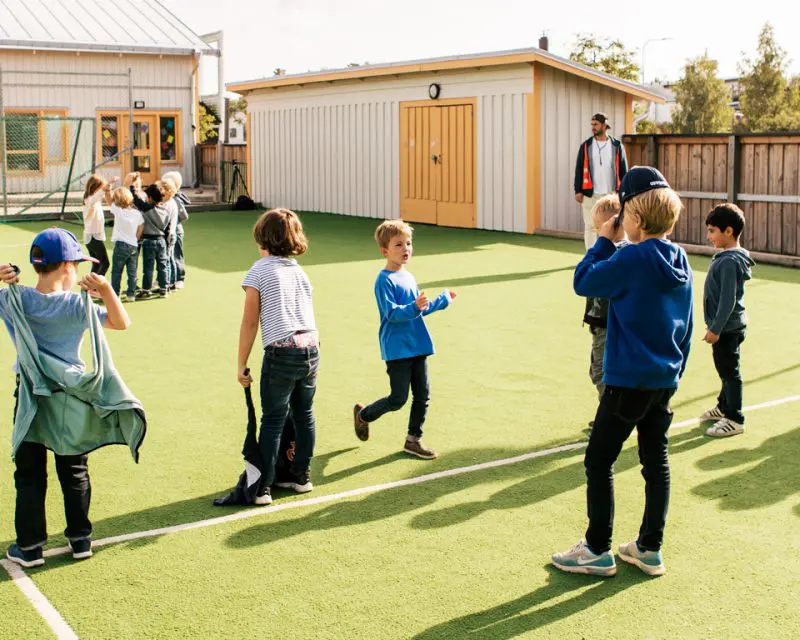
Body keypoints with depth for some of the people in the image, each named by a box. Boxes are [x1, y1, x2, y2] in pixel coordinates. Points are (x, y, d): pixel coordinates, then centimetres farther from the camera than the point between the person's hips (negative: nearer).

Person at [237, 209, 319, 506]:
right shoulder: (300, 270, 15)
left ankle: (263, 488, 4)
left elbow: (250, 323, -3)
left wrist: (242, 365, 2)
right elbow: (306, 313, 15)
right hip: (311, 347, 6)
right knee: (304, 414, 16)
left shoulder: (258, 271, -1)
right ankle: (301, 475, 27)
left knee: (273, 420, 0)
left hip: (282, 351, -6)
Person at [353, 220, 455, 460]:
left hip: (418, 346, 8)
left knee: (423, 395, 8)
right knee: (398, 398, -4)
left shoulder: (409, 277, 13)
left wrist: (442, 300, 30)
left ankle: (414, 439, 21)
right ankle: (363, 414, 22)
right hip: (397, 349, -8)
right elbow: (392, 314, -20)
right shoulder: (385, 280, -12)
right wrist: (415, 307, -34)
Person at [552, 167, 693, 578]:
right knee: (656, 462, 13)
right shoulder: (681, 262, 6)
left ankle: (597, 551, 10)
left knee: (598, 461, 4)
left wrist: (603, 241, 1)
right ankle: (650, 550, 22)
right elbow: (686, 326, 12)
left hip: (629, 381, -8)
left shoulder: (631, 258, -18)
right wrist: (676, 374, 20)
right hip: (665, 381, 8)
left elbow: (583, 282, -8)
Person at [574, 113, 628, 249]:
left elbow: (623, 170, 6)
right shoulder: (586, 146, 5)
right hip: (590, 194, 0)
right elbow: (579, 169, 3)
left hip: (611, 194, 0)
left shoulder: (617, 146, 4)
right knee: (590, 227, 2)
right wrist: (578, 190, -4)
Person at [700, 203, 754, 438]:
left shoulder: (730, 262, -22)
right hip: (726, 327, 10)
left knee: (730, 372, -1)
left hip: (727, 329, -10)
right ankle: (724, 407, 37)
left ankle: (734, 420, 8)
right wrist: (715, 325, 21)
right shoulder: (727, 257, 9)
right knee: (726, 370, 22)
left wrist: (716, 329, -20)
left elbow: (728, 299, -23)